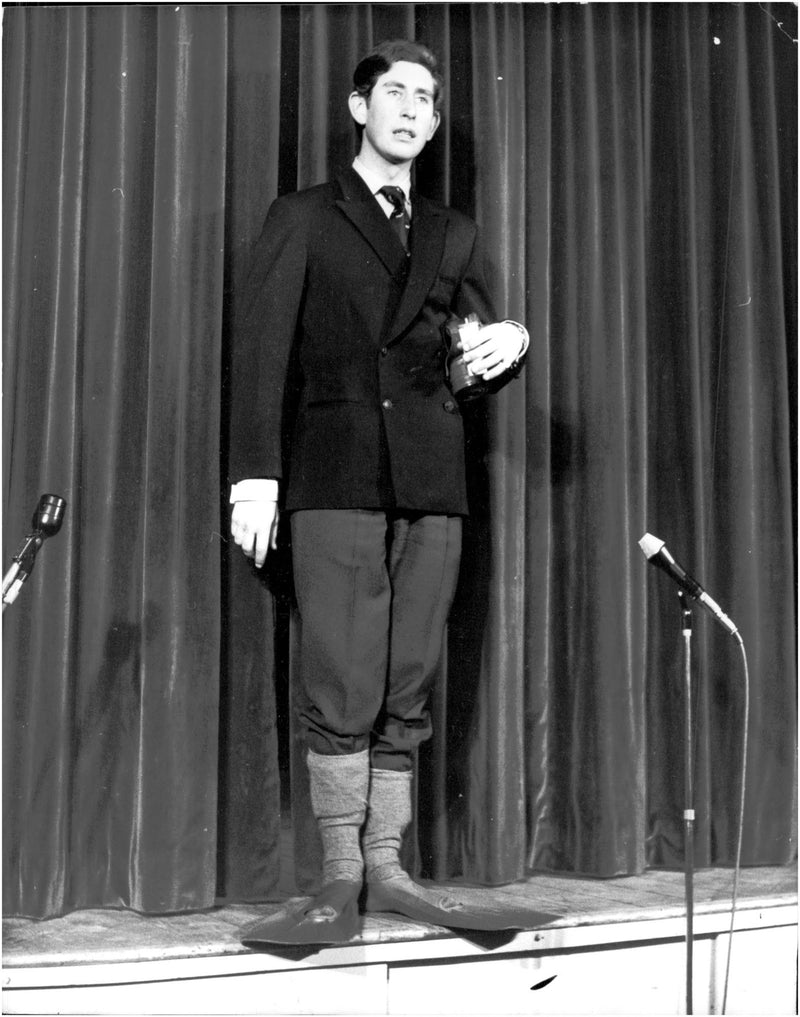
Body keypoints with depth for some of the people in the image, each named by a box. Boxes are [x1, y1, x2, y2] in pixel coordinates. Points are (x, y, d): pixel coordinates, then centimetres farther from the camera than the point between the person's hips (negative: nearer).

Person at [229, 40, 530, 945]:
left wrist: (509, 343, -8)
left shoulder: (453, 234, 21)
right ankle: (340, 879, 0)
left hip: (431, 480, 4)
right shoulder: (302, 218, 11)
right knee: (340, 690, -7)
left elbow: (479, 349, 18)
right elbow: (261, 346, 1)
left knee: (407, 693, 2)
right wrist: (256, 473, -11)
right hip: (337, 474, -3)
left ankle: (387, 869, 9)